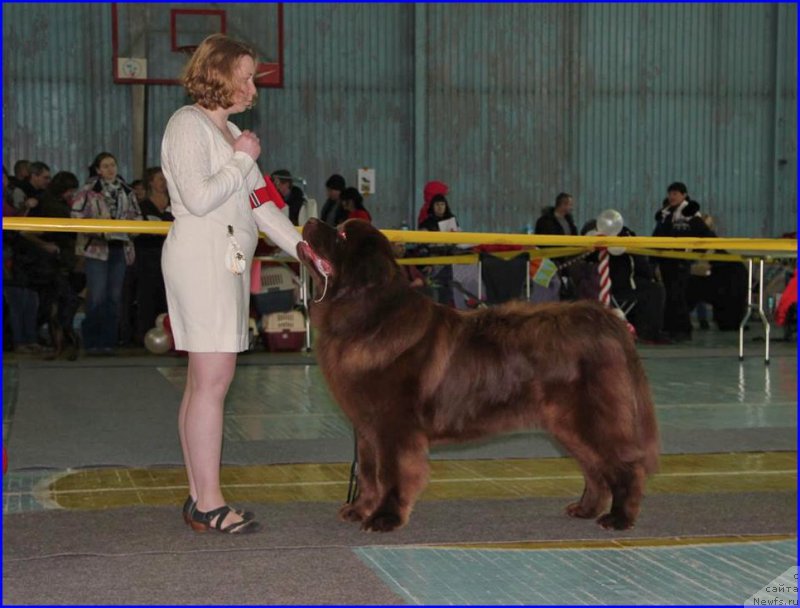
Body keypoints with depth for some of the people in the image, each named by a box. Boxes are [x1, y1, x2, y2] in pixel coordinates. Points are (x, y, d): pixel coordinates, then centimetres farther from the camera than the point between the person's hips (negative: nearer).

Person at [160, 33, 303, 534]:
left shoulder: (230, 132, 21)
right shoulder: (189, 124, -6)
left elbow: (262, 205, 18)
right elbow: (199, 198, -17)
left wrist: (305, 249, 10)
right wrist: (242, 159, -6)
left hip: (229, 262, 9)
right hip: (200, 258, -9)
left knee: (205, 381, 7)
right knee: (213, 379, -11)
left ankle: (199, 499, 9)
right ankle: (210, 503, -8)